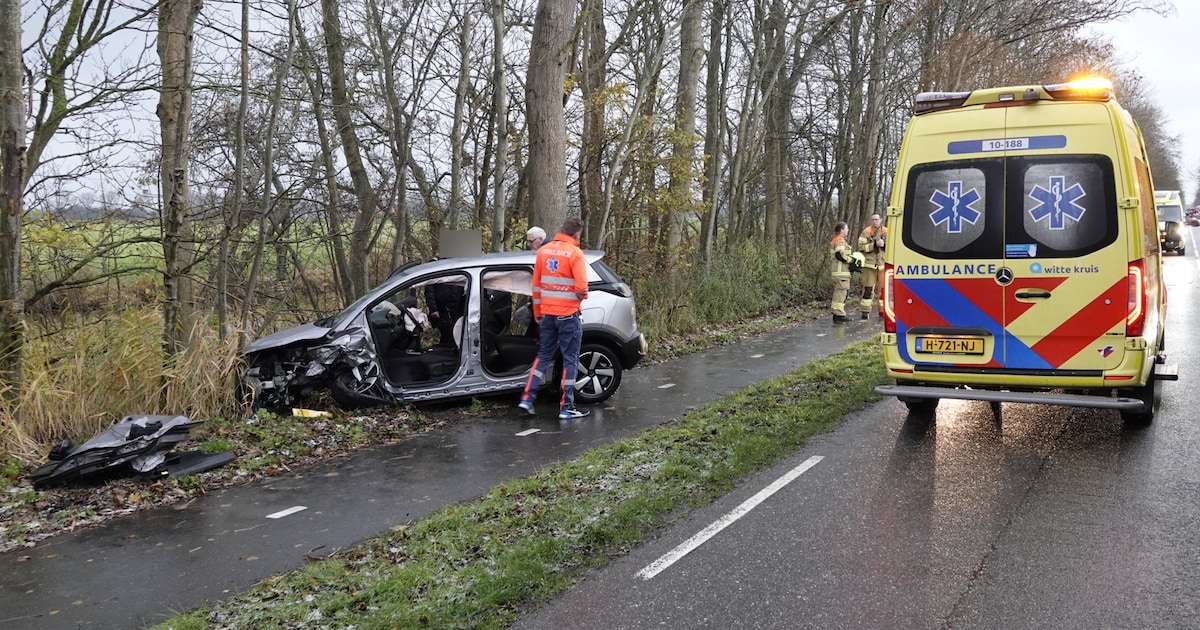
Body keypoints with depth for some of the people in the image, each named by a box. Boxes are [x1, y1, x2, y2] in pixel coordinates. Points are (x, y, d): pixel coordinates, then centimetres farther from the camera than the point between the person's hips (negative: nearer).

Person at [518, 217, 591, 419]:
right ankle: (566, 408, 7)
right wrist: (582, 297, 5)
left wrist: (537, 313, 17)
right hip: (568, 315, -5)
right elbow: (581, 288, -18)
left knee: (543, 356, 17)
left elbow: (536, 285, 9)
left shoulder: (543, 251, 5)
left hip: (546, 314, 6)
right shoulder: (575, 253, -13)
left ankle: (527, 398, 11)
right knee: (570, 360, 4)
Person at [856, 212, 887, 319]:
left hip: (883, 264, 3)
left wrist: (884, 244, -13)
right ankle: (865, 310, 2)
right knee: (868, 288, -2)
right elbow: (861, 246, -8)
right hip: (869, 264, -3)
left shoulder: (886, 232, 8)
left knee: (882, 287, 7)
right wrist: (874, 245, -18)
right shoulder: (866, 232, -1)